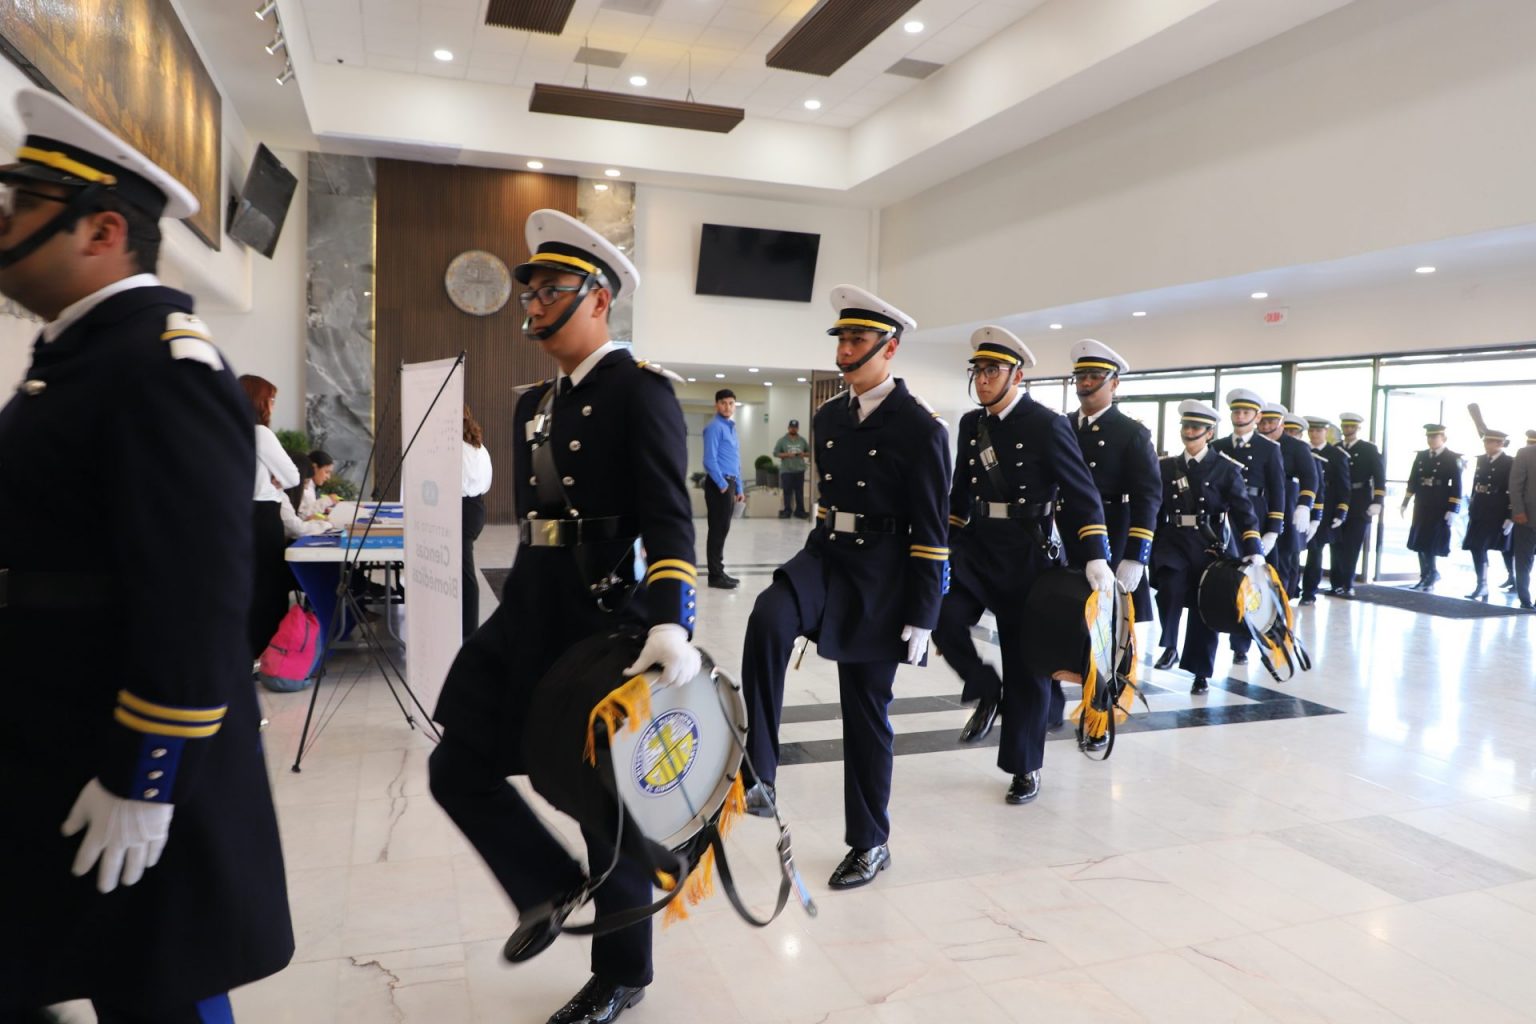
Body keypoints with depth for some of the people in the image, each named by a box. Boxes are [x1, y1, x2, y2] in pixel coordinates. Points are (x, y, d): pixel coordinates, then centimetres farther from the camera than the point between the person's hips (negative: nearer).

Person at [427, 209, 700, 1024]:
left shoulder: (640, 391, -10)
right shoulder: (532, 403, 15)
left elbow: (669, 520, -21)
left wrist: (671, 624, -35)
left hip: (605, 619, -7)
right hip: (529, 611, 8)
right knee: (458, 765, 5)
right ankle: (550, 887, 30)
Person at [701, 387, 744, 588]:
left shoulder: (731, 428, 17)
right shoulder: (714, 427, -11)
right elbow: (710, 460, -18)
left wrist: (738, 488, 18)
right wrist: (722, 485, -17)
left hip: (729, 483, 9)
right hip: (718, 484, -9)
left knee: (722, 530, 13)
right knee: (717, 530, -5)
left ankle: (719, 572, 21)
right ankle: (715, 576, 0)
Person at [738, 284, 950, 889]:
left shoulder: (921, 428, -10)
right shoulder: (827, 417, 9)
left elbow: (931, 533, -11)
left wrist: (921, 618, -12)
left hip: (879, 575, -4)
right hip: (824, 555, 5)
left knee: (866, 714, 5)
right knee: (768, 619, -30)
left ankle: (870, 842, 24)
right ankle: (758, 773, -23)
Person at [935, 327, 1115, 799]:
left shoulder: (1047, 425, -11)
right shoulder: (971, 424, 6)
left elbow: (1082, 494, -12)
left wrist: (1095, 558, -20)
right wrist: (943, 544, 20)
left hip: (1026, 554, -5)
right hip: (976, 546, 5)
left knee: (1026, 664, 5)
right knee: (944, 616, -20)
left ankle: (1024, 767, 22)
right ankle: (985, 690, 10)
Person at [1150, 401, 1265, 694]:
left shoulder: (1226, 469, -1)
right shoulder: (1167, 466, 8)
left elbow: (1244, 513, -6)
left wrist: (1255, 552, -17)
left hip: (1212, 545, -1)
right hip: (1174, 541, 1)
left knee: (1204, 609, 5)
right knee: (1170, 589, -26)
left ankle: (1201, 673, 21)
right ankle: (1169, 645, -4)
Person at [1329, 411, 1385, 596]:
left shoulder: (1369, 449, 2)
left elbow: (1379, 477, -4)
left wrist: (1377, 502, -15)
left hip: (1359, 507, -2)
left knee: (1352, 547, -1)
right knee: (1337, 546, 1)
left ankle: (1347, 585, 6)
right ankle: (1336, 584, 6)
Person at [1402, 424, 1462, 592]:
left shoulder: (1453, 458, -5)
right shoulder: (1421, 456, 9)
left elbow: (1456, 486, -9)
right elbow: (1413, 480, 13)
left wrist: (1452, 509, -14)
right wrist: (1405, 503, 11)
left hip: (1440, 508, -5)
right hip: (1421, 506, 5)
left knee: (1432, 544, -4)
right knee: (1420, 542, 7)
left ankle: (1431, 575, 9)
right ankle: (1426, 577, 18)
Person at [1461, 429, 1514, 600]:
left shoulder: (1510, 463, -9)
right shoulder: (1481, 460, 7)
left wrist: (1510, 518, -16)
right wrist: (1471, 509, 11)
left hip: (1499, 514, -5)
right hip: (1480, 512, 5)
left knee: (1506, 548, 10)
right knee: (1477, 547, 0)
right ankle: (1482, 586, 6)